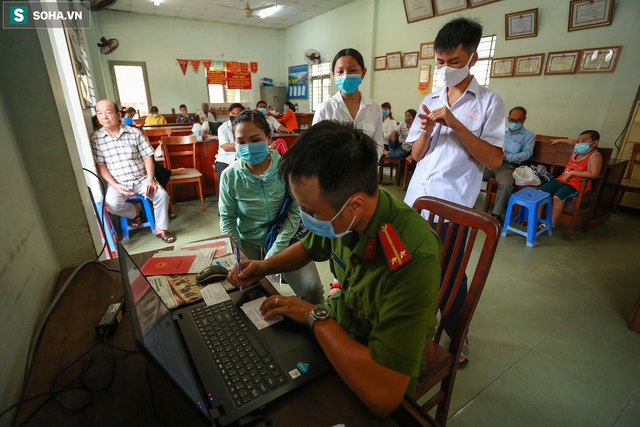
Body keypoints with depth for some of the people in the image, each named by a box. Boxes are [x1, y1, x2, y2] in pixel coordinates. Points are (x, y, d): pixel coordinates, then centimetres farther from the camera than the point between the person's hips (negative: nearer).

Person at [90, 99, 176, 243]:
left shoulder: (135, 133, 1)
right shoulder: (95, 139, -1)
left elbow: (147, 156, 1)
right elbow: (100, 166, -1)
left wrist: (151, 178, -13)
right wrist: (115, 185, -14)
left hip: (141, 179, 0)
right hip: (118, 183, 0)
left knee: (162, 194, -26)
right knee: (111, 204, -28)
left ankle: (160, 229, -6)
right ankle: (135, 211, 8)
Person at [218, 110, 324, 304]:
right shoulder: (229, 176, -10)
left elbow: (295, 212, -11)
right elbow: (227, 220, 0)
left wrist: (274, 253, -15)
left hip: (284, 239, -1)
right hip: (248, 242, 2)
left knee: (311, 291, -16)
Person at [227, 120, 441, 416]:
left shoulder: (412, 259, -38)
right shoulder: (343, 217, -17)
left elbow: (383, 397, -38)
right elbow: (310, 246, 6)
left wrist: (315, 316, -28)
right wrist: (266, 266, -10)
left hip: (379, 375, -5)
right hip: (335, 327, 5)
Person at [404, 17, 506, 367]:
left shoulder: (489, 102, -1)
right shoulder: (430, 101, 12)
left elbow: (494, 159, -9)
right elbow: (416, 155, 11)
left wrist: (455, 124, -17)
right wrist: (427, 130, -9)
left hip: (453, 207, -4)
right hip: (416, 200, 5)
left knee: (450, 275, 7)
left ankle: (456, 336, 32)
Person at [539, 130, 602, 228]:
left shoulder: (595, 156, -11)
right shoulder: (577, 151, 11)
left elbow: (594, 174, -24)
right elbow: (574, 142, 38)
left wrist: (572, 173, -23)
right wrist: (559, 140, 45)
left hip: (576, 185, -8)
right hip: (562, 180, 8)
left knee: (557, 196, -32)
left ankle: (552, 223, -19)